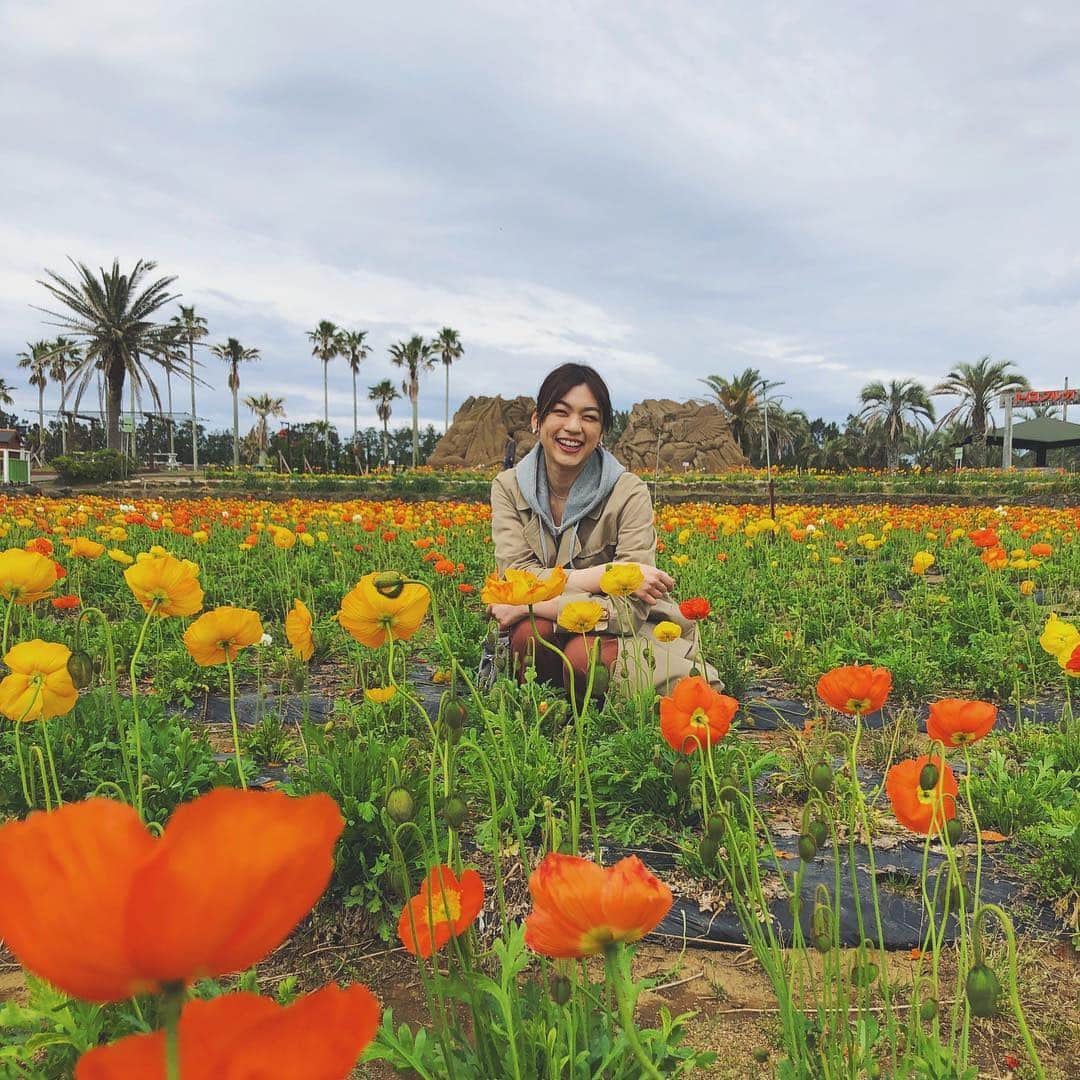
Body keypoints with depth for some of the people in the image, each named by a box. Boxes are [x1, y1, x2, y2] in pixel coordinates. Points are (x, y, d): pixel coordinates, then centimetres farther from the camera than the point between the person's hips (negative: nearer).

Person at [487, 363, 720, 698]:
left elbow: (631, 607, -22)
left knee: (585, 653, -33)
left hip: (623, 636, -2)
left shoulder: (628, 494, -16)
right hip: (550, 637, 2)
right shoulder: (508, 487, -6)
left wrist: (530, 605, -24)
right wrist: (603, 576, -27)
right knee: (528, 633, -30)